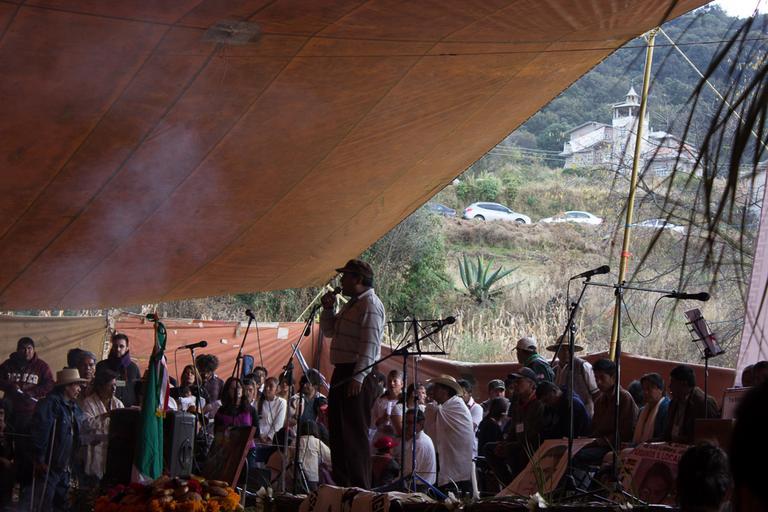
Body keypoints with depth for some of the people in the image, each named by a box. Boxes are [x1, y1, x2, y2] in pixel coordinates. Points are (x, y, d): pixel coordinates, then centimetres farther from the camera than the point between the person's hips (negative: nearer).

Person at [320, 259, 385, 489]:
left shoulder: (370, 304, -12)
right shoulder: (352, 304, 20)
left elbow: (370, 345, -21)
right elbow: (329, 331, 28)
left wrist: (358, 377, -26)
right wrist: (328, 309, 11)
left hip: (358, 378, -10)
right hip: (342, 373, 10)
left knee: (355, 434, -10)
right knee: (338, 433, 13)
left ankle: (360, 490, -7)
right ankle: (343, 485, 20)